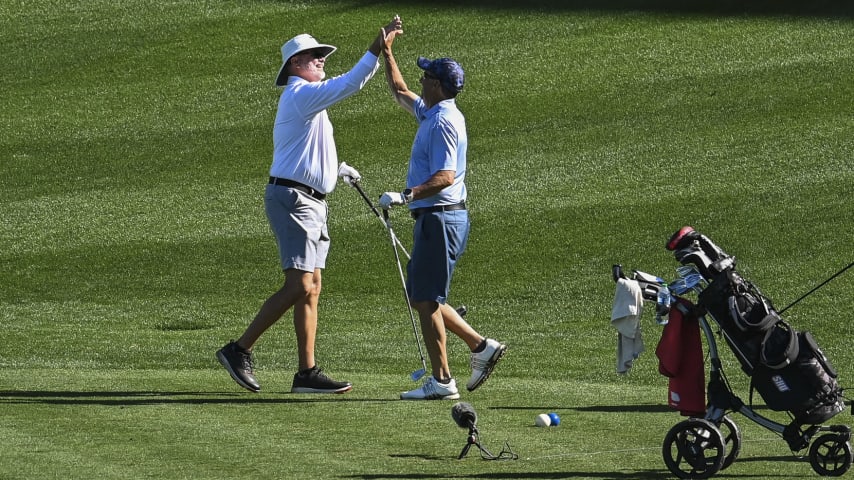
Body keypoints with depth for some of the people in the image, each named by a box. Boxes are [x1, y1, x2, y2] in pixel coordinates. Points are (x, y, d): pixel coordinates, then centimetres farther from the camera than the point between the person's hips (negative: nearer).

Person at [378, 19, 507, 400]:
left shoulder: (443, 122, -16)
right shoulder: (432, 112, 14)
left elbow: (445, 177, -25)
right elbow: (400, 92, 34)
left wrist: (408, 196, -35)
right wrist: (387, 52, 34)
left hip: (440, 218, -10)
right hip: (435, 217, 10)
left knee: (426, 300, -8)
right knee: (423, 297, 14)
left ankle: (441, 381, -6)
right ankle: (480, 346, 13)